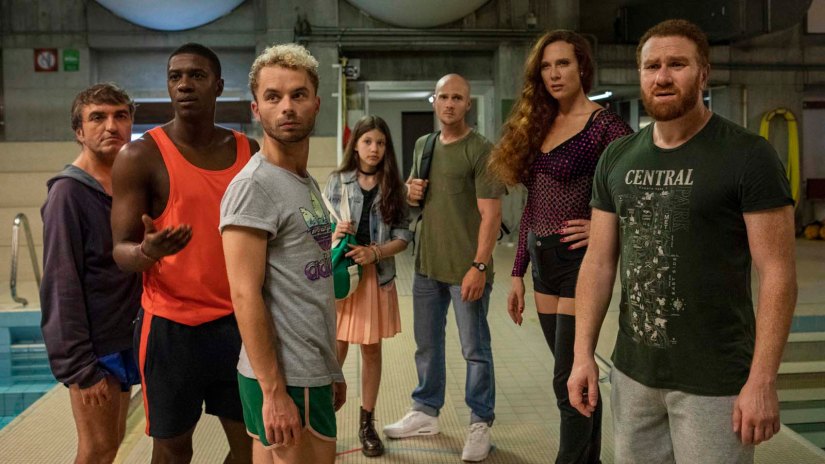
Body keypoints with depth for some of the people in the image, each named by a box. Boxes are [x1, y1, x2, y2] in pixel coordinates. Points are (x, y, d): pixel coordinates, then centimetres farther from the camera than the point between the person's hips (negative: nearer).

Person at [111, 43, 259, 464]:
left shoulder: (249, 152, 6)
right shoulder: (141, 155, -7)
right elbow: (121, 249, -8)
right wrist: (146, 252, -30)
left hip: (239, 321, 4)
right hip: (172, 326, -3)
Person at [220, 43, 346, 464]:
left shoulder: (308, 183, 13)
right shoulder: (254, 186, -14)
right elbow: (245, 296, -19)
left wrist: (332, 368, 17)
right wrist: (273, 392, -20)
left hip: (313, 372, 9)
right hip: (284, 381, -8)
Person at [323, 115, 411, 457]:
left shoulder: (393, 186, 4)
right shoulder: (337, 181, 1)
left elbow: (403, 235, 0)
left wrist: (375, 252, -16)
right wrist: (333, 235, -20)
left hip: (377, 275, 2)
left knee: (371, 351, 10)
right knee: (335, 355, 1)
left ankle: (367, 423, 23)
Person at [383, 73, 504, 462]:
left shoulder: (481, 150, -10)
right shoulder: (423, 145, 11)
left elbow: (491, 214, -15)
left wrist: (479, 266, -21)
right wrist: (410, 190, 0)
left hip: (466, 269, -6)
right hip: (427, 265, 7)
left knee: (474, 350, 5)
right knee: (426, 344, 17)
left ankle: (480, 424, 19)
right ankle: (425, 412, 33)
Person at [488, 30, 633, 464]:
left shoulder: (603, 126, -10)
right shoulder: (538, 124, 11)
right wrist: (518, 274, 12)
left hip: (580, 260, -7)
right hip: (543, 262, 7)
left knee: (568, 378, -2)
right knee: (578, 374, 17)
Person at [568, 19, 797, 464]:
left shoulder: (747, 156, -9)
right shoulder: (617, 158, 4)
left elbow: (777, 272, -11)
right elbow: (599, 261, 6)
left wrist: (762, 380, -15)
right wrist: (583, 353, 2)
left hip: (714, 382, -4)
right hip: (632, 372, 5)